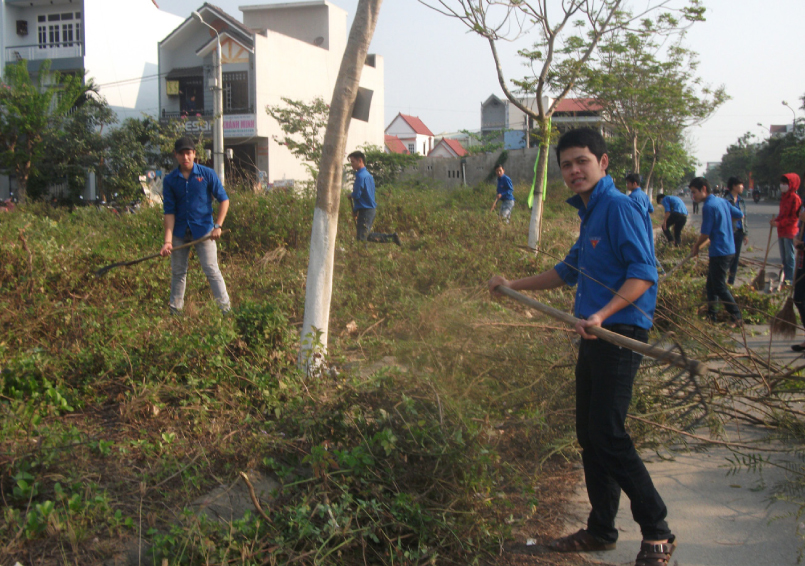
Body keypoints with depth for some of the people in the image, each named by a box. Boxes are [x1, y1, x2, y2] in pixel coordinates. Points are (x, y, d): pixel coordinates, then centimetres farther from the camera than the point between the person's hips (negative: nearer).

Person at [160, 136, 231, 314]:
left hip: (203, 230, -3)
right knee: (178, 272, 10)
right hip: (179, 232, 3)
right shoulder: (170, 180, 0)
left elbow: (224, 199, 0)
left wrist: (218, 226, -10)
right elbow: (169, 211, -2)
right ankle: (175, 310, 23)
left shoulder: (207, 174, -4)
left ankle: (226, 308, 2)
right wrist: (168, 241, -10)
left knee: (211, 270, -4)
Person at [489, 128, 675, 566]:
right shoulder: (590, 212, 18)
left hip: (618, 336, -9)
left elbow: (643, 272, -20)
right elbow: (571, 269, 30)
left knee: (607, 435, -10)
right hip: (594, 336, 10)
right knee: (589, 435, 12)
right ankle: (601, 530, 25)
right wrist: (514, 286, 31)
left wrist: (602, 315, -31)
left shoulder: (618, 207, -12)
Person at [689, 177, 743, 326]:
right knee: (711, 285, 16)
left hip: (719, 252, -9)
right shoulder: (722, 201, 9)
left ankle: (737, 318, 0)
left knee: (720, 287, -3)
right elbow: (740, 215, 20)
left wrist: (696, 247, 2)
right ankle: (711, 316, 22)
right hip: (729, 249, 9)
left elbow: (705, 233, -15)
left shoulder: (708, 206, -17)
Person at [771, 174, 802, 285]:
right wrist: (775, 220, 1)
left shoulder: (795, 198, -12)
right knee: (784, 257, 13)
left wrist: (779, 223, -20)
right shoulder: (784, 197, 15)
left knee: (789, 256, -5)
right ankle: (786, 277, 21)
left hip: (790, 231, -9)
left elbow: (793, 217, -15)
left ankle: (790, 279, -2)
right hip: (781, 232, 9)